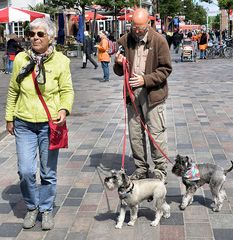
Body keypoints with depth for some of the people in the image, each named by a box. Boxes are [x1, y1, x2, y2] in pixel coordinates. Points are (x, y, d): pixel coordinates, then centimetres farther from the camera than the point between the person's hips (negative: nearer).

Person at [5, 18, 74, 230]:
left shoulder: (60, 61, -5)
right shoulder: (21, 59, 0)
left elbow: (67, 90, 0)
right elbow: (13, 91, 10)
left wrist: (64, 109, -19)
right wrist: (9, 118, 11)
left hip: (49, 124, -1)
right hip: (24, 124, 1)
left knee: (48, 172, 9)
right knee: (26, 171, -1)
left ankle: (46, 209, 30)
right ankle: (32, 207, 25)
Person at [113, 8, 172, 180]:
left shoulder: (159, 41, -7)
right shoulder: (124, 41, 5)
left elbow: (166, 69, -7)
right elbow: (119, 71, 13)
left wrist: (145, 80, -18)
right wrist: (119, 64, -11)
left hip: (153, 93, -4)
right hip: (132, 93, 5)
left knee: (157, 134, 0)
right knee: (135, 135, 11)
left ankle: (161, 170, 14)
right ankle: (141, 169, 24)